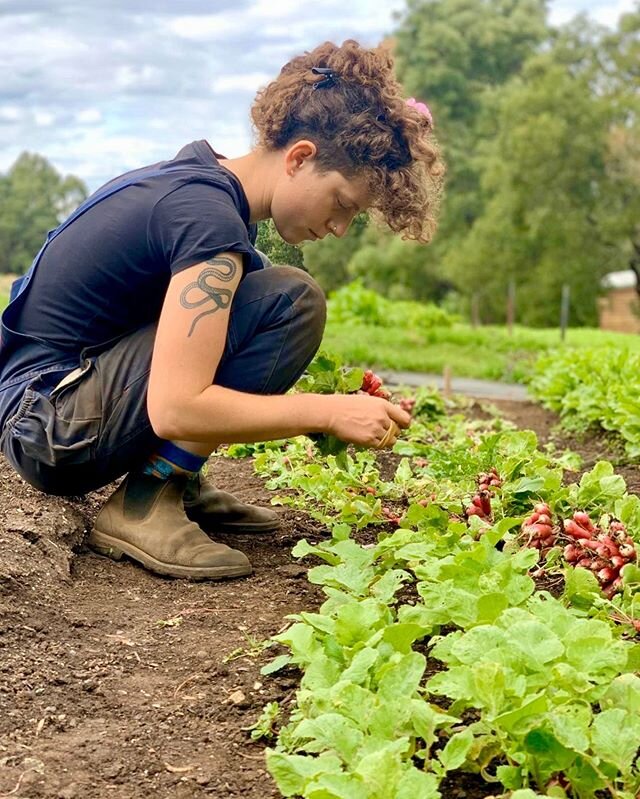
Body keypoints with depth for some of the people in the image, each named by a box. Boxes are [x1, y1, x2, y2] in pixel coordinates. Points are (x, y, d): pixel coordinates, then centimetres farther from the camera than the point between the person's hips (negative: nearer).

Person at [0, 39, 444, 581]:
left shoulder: (196, 177, 9)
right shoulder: (211, 219, -21)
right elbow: (174, 409, -28)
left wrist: (321, 408, 8)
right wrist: (327, 412, -19)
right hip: (54, 430, -10)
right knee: (291, 301, -19)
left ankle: (180, 484, 7)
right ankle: (143, 505, -14)